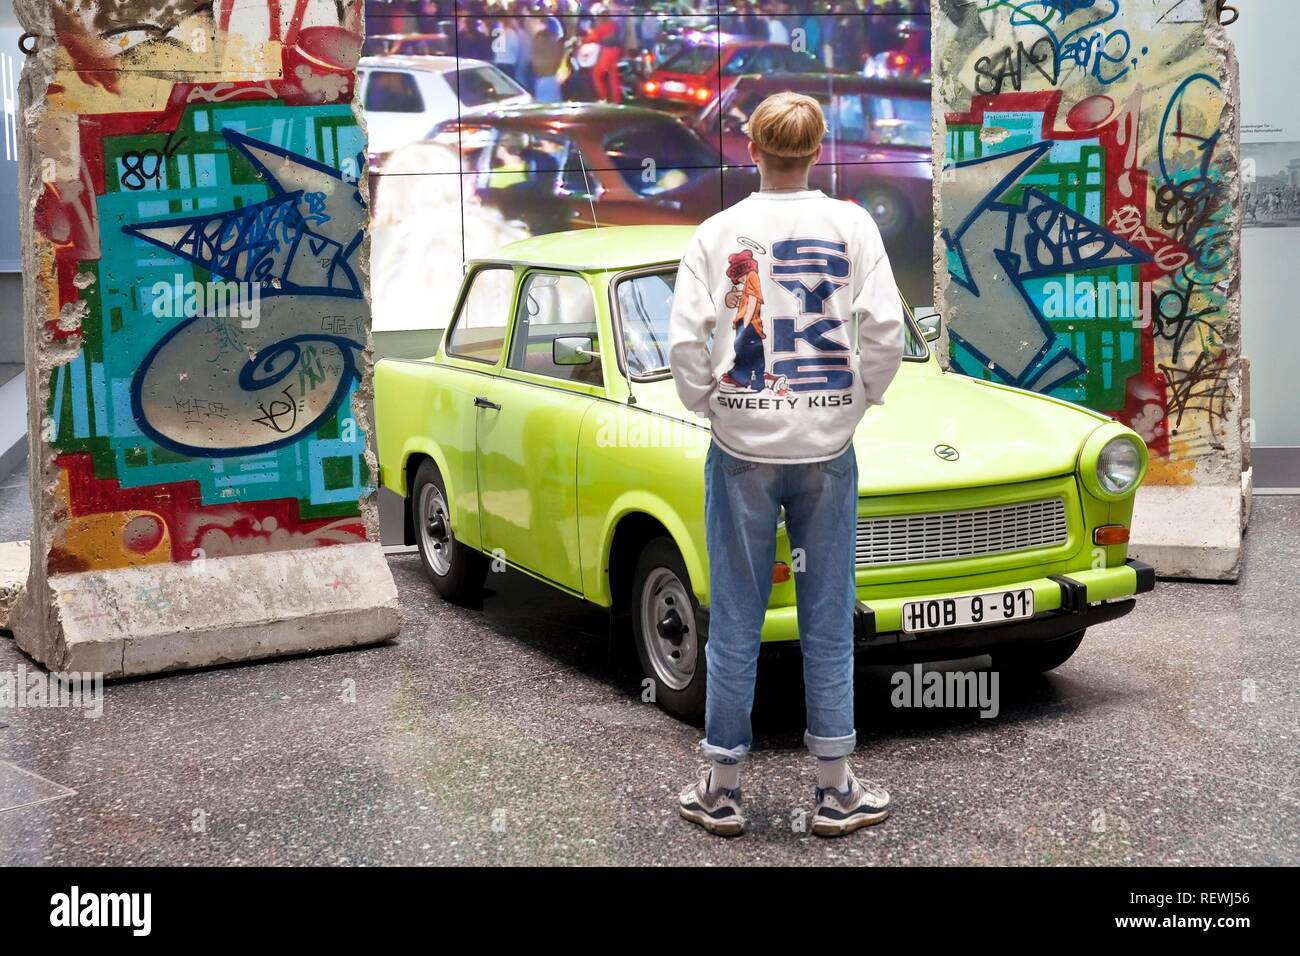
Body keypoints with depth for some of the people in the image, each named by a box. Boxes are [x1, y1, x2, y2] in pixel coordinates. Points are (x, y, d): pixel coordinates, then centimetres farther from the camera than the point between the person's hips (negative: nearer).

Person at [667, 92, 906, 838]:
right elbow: (886, 330, -8)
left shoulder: (719, 232, -3)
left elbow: (686, 342, -9)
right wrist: (860, 399, 7)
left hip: (742, 448, 0)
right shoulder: (853, 225, -2)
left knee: (735, 623, 8)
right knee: (828, 624, 9)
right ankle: (837, 793, 18)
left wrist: (708, 404, 7)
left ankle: (722, 790, 17)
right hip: (826, 447, 0)